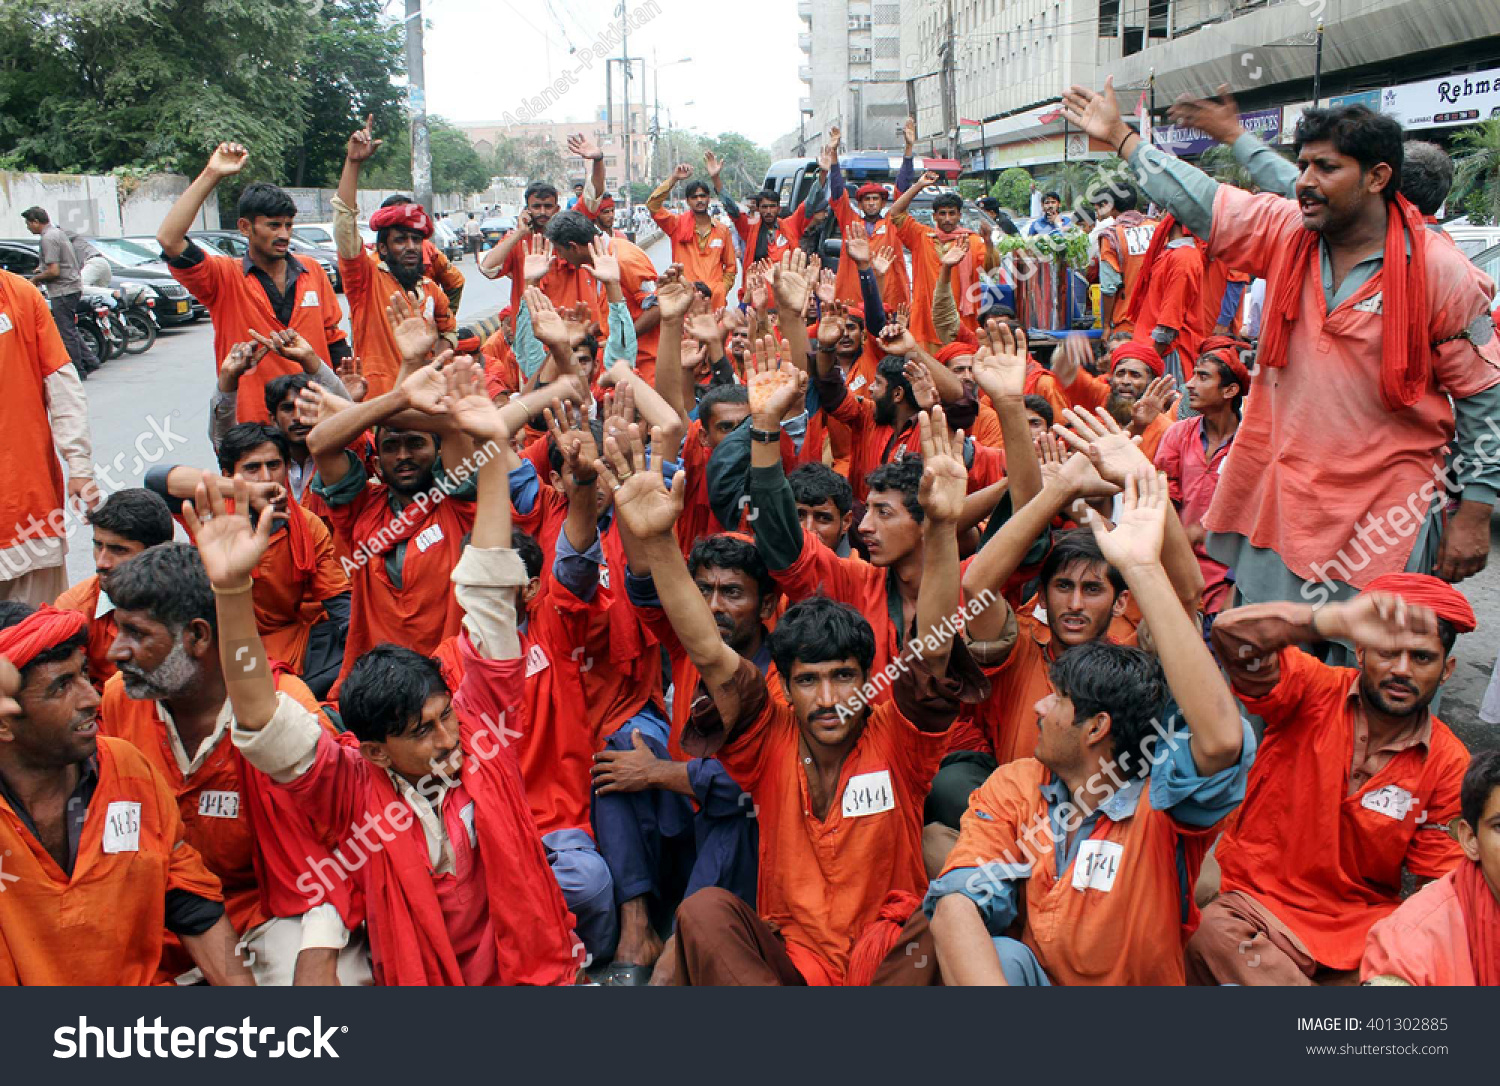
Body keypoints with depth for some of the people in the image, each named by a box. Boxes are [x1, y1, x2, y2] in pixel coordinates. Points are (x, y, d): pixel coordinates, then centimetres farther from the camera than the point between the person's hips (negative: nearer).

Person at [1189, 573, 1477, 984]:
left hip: (1364, 918, 3)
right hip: (1256, 900, -3)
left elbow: (1440, 883, 4)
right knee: (1214, 935, -34)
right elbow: (1230, 630, -27)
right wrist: (1337, 620, -43)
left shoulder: (1449, 762, 1)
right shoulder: (1314, 690, -7)